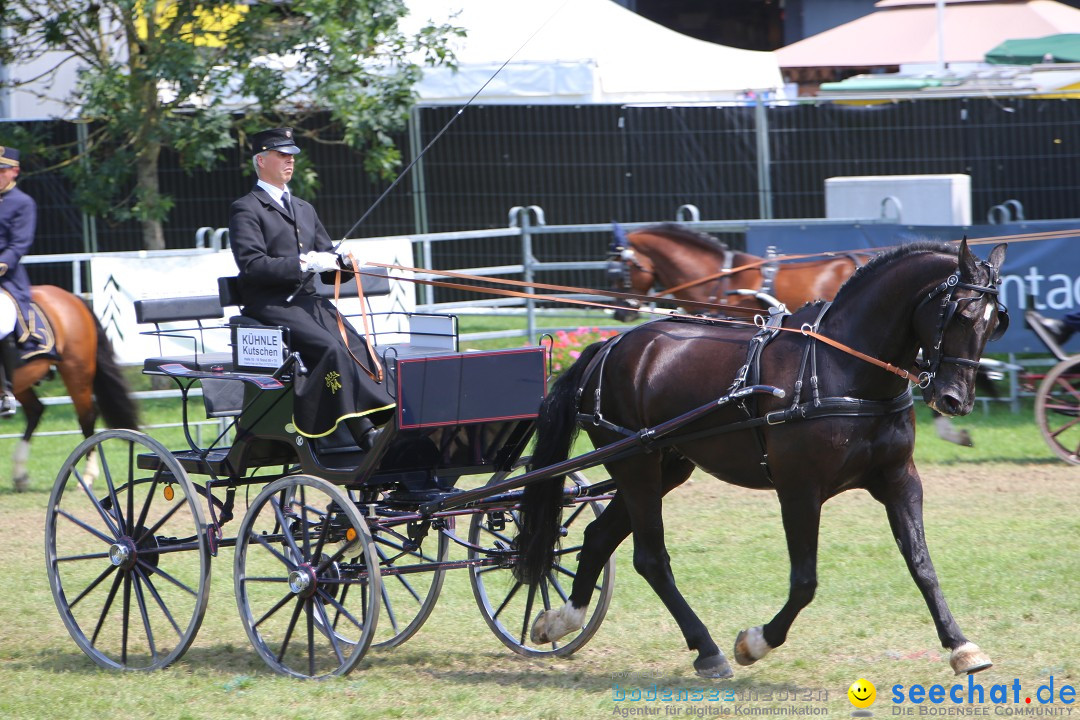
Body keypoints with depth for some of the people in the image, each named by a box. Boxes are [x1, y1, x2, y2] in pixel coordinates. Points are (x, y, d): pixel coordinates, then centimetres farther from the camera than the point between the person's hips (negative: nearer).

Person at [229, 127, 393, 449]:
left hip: (308, 300, 7)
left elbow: (328, 266, 25)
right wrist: (305, 263, -19)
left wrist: (343, 262, 0)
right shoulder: (246, 210, 0)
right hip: (270, 305, -7)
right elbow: (252, 265, -14)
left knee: (358, 347, -21)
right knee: (330, 348, -29)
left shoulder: (304, 210, 25)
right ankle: (363, 431, -34)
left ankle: (382, 419, -31)